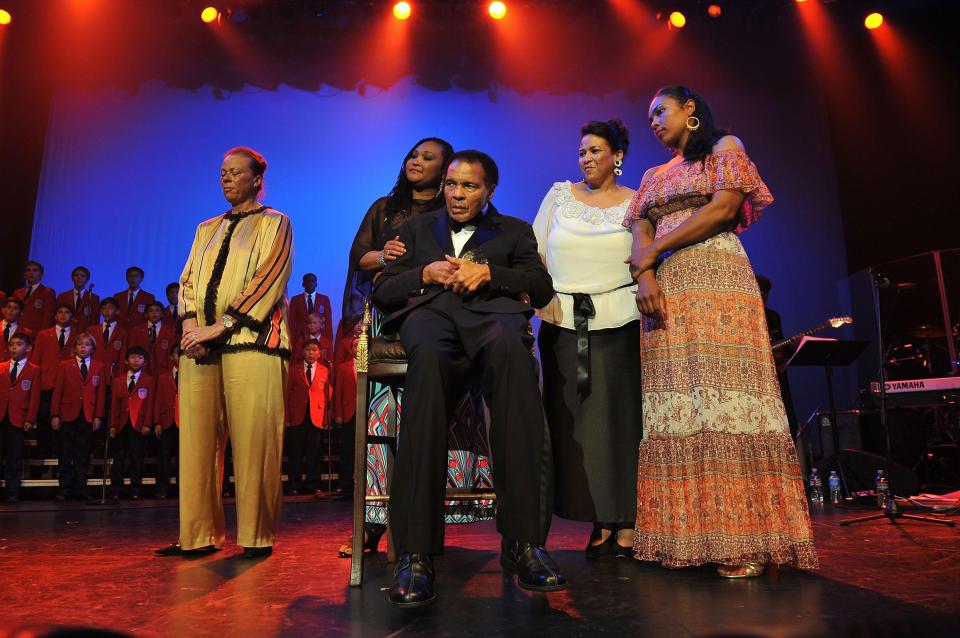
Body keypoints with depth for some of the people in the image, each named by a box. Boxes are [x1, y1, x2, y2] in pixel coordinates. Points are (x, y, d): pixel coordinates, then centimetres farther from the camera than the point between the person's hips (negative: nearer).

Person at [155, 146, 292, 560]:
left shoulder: (274, 223, 8)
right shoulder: (207, 229, 25)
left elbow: (268, 279, -5)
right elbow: (187, 282, 19)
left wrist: (220, 325, -14)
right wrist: (190, 324, -2)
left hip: (250, 341, -5)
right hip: (200, 346, 6)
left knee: (252, 442, -8)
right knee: (197, 441, 2)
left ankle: (257, 537, 0)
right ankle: (199, 535, 9)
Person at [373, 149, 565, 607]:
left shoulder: (514, 230, 29)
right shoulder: (416, 228, 31)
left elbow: (542, 288, 14)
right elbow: (382, 292, 21)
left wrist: (488, 272, 0)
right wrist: (426, 273, 2)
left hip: (490, 312, 0)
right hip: (430, 312, 0)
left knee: (511, 348, -40)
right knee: (428, 357, -40)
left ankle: (523, 541, -40)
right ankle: (416, 552, -42)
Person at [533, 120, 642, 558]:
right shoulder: (559, 194, 15)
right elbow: (535, 252, 12)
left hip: (617, 320, -1)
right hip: (562, 321, 2)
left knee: (621, 418, -4)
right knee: (574, 422, 0)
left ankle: (627, 526, 5)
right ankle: (601, 525, 11)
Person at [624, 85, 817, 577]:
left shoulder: (724, 147, 12)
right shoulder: (653, 176, 25)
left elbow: (723, 208, -5)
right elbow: (640, 233, 11)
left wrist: (652, 253, -4)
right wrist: (644, 274, -11)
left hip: (717, 280, -5)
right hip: (664, 291, 5)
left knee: (725, 394, -14)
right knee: (674, 400, -4)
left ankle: (744, 541, -13)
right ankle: (686, 537, -3)